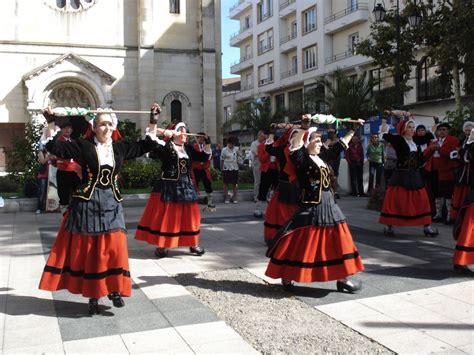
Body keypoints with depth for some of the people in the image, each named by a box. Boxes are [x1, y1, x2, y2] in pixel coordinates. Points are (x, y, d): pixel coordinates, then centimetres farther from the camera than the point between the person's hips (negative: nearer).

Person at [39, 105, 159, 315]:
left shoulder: (120, 147, 6)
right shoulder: (84, 145, -3)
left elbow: (147, 145, 12)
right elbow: (54, 147, -5)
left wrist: (153, 122, 9)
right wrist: (51, 124, -10)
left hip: (111, 204, 3)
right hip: (87, 203, -2)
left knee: (114, 248, 0)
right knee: (87, 250, 4)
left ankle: (114, 290, 15)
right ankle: (92, 296, 14)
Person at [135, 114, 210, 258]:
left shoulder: (188, 148, 12)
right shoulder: (165, 146, -6)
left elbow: (204, 157, 18)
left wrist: (207, 144, 4)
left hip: (186, 186, 6)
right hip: (168, 186, -5)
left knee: (189, 216, 11)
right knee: (165, 216, -2)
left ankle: (193, 245, 22)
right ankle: (161, 245, 9)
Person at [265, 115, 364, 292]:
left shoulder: (322, 157, 12)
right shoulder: (302, 158, -9)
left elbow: (340, 145, 22)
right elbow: (295, 146, -30)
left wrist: (353, 130, 27)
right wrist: (304, 128, -40)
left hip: (328, 204, 8)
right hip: (311, 206, -8)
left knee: (337, 241, 10)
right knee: (301, 243, -1)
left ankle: (341, 279, 20)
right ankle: (287, 276, 16)